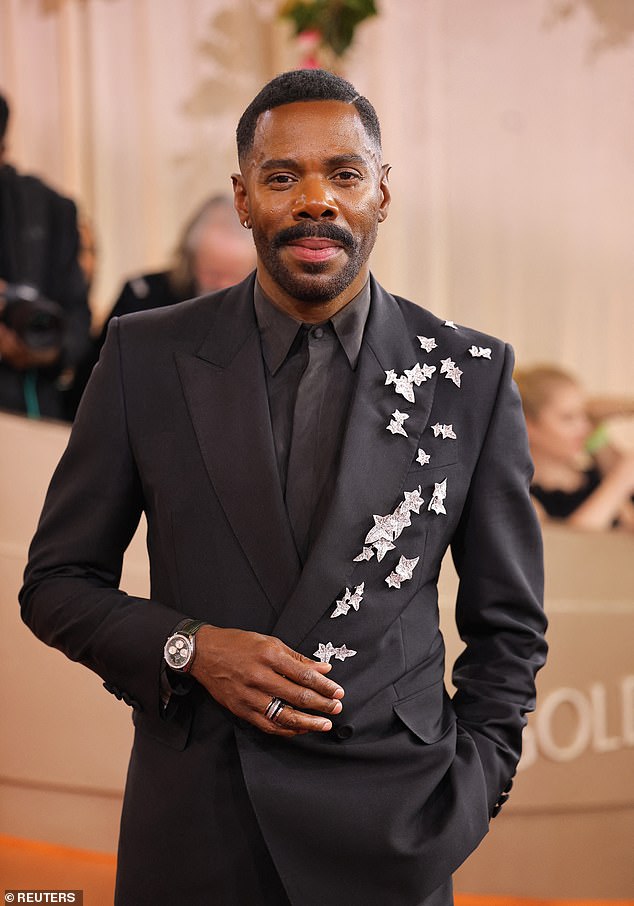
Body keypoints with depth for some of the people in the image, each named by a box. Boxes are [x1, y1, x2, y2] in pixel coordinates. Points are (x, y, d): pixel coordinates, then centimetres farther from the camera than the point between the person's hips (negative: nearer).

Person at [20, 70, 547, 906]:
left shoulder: (471, 374, -2)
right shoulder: (147, 357, -3)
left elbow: (508, 622, 6)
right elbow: (57, 583, 4)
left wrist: (467, 799, -2)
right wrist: (188, 649, -12)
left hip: (390, 835, 0)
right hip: (193, 827, 1)